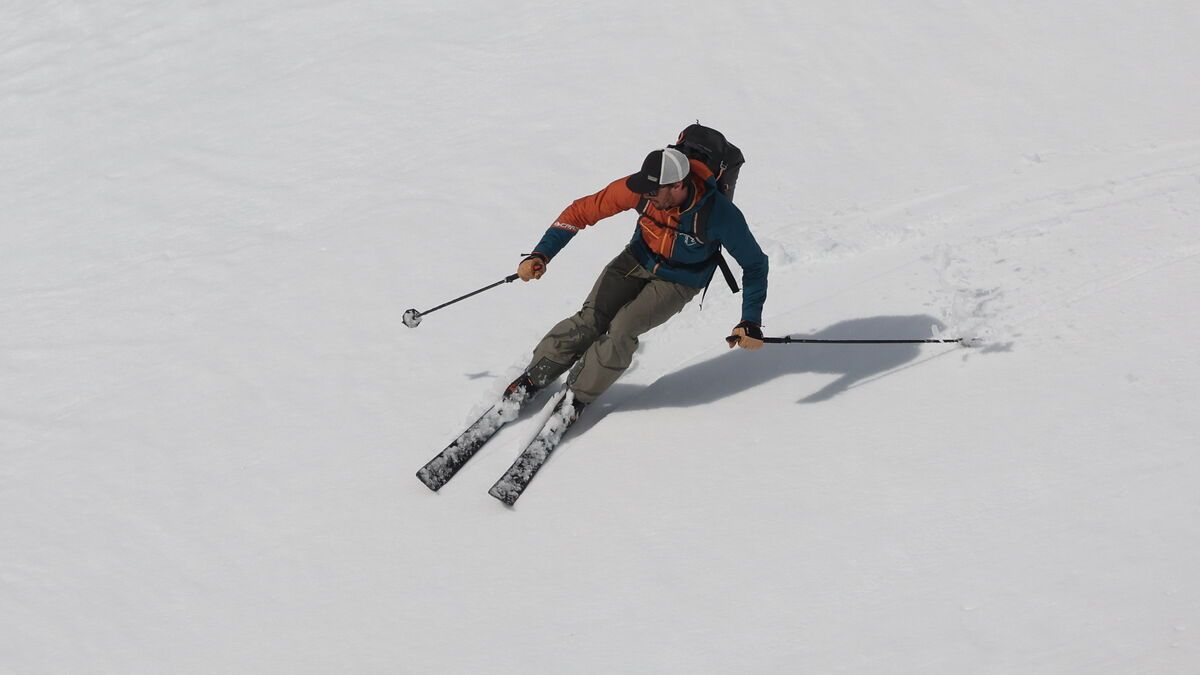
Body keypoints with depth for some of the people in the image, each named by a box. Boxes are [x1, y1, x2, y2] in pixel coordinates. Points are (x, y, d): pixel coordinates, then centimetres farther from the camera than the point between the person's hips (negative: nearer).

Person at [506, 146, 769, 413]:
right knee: (590, 320, -15)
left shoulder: (721, 214, -33)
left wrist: (751, 322, -22)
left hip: (678, 282, -2)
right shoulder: (640, 189, -27)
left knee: (622, 329, -22)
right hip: (637, 260, 2)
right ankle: (531, 379, 1)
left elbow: (754, 264, -18)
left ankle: (578, 396, -2)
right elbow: (582, 210, -19)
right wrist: (541, 254, -28)